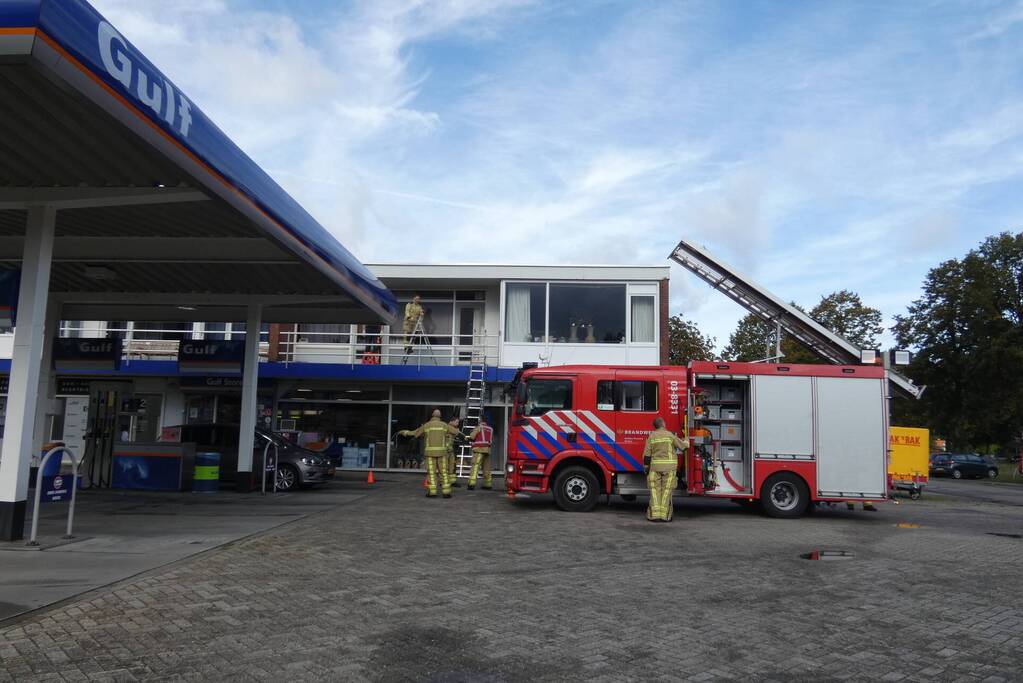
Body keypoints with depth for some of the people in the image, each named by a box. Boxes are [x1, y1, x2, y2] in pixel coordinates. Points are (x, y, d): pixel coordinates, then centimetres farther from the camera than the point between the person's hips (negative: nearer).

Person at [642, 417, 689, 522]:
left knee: (655, 490, 4)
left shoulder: (651, 436, 2)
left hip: (655, 466, 1)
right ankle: (664, 515, 1)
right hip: (669, 466, -1)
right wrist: (687, 443, 29)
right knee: (666, 491, 2)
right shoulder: (670, 435, -3)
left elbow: (647, 454, 0)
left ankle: (655, 515, 0)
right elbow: (683, 446, 6)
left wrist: (646, 468, 8)